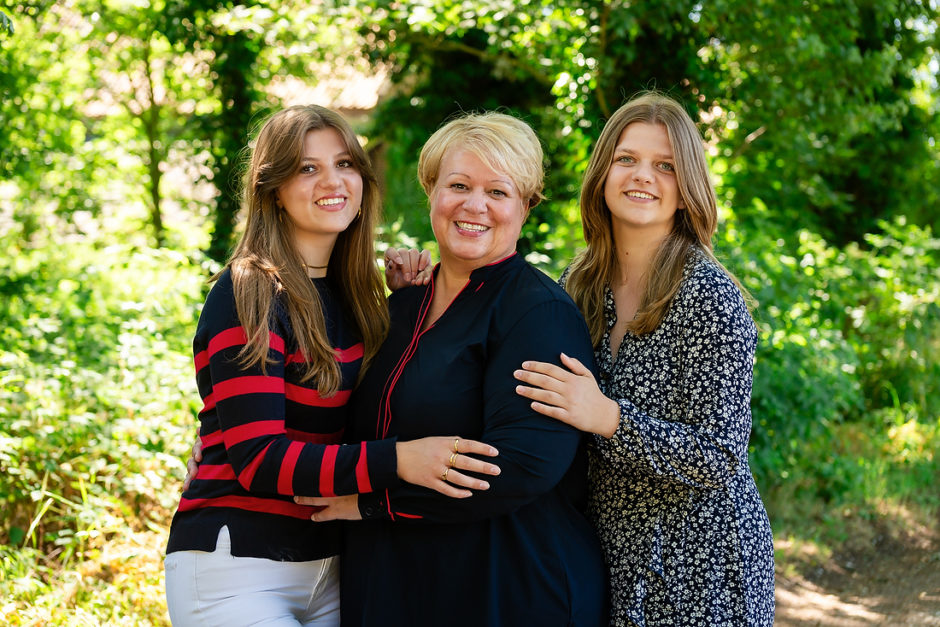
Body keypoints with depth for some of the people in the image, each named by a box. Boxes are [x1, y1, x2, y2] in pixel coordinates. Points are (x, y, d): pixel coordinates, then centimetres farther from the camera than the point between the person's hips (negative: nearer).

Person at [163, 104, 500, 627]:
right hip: (236, 571, -7)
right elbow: (258, 460, -20)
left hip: (328, 569, 7)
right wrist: (397, 460, -29)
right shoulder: (248, 296, -13)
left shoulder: (351, 292, 10)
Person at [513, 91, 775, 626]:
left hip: (701, 564, -5)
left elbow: (720, 460, -18)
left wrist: (609, 418, -28)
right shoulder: (581, 284, 1)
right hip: (613, 554, 5)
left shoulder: (710, 296, -16)